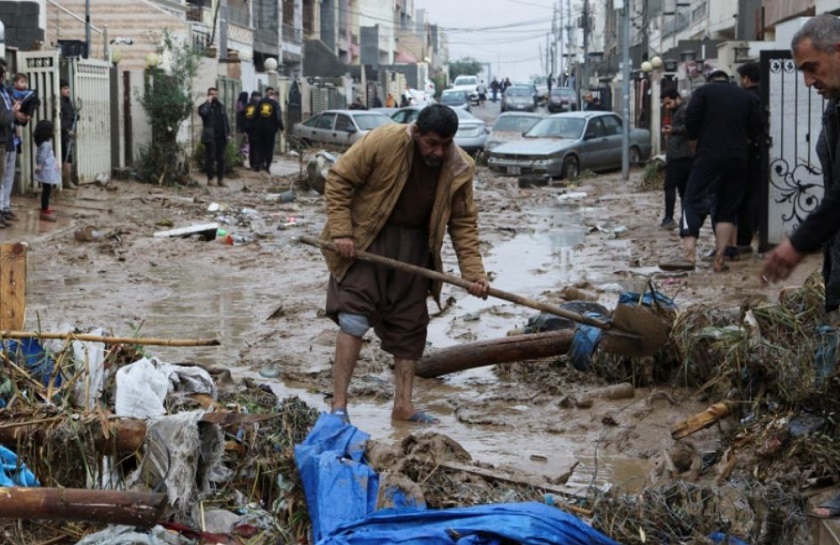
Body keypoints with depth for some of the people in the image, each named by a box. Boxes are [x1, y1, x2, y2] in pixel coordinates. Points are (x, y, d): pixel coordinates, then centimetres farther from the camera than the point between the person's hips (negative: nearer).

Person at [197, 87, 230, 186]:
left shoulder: (221, 106, 18)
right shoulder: (204, 106, 1)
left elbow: (225, 120, 18)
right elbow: (203, 113, -23)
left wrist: (228, 133, 10)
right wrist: (208, 102, -13)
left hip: (221, 136, 5)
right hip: (210, 136, -5)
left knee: (221, 158, 5)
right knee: (210, 158, -4)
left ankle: (221, 179, 8)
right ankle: (210, 178, 0)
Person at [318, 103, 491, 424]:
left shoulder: (459, 169, -11)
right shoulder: (383, 142, -22)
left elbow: (464, 222, -3)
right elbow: (339, 179, -14)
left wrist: (474, 273, -12)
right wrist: (341, 232, -21)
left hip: (415, 246, 5)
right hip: (366, 238, -4)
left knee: (410, 326, 7)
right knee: (354, 318, -13)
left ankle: (403, 405, 17)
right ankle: (339, 404, -9)